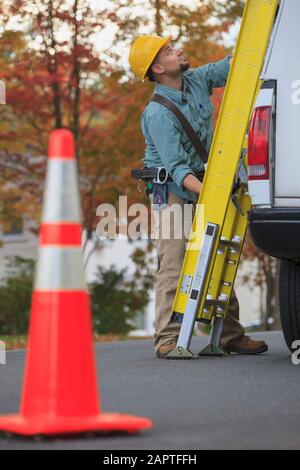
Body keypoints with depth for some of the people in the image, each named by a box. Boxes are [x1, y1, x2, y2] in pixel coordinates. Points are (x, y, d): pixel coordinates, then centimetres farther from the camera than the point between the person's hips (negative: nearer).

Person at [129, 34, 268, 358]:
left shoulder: (197, 80, 0)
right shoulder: (159, 114, -22)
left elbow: (230, 67, 14)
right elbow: (175, 167, -28)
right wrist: (204, 192, -41)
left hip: (203, 183, 8)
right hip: (173, 190, -8)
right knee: (174, 263, -12)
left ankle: (230, 335, 13)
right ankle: (167, 339, -12)